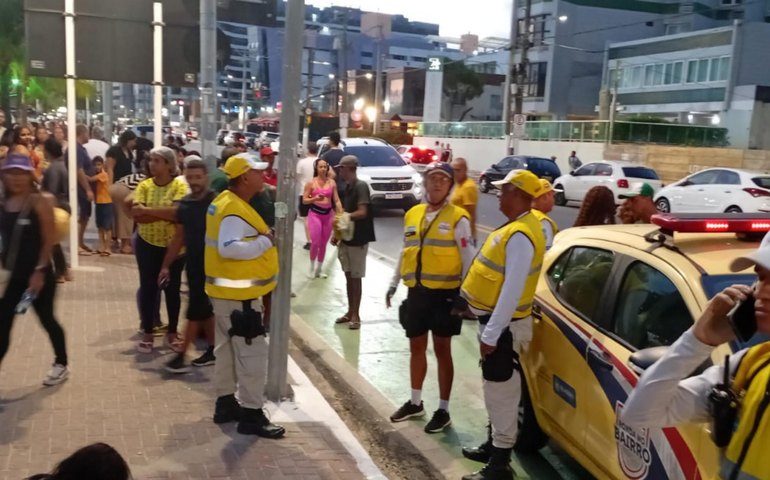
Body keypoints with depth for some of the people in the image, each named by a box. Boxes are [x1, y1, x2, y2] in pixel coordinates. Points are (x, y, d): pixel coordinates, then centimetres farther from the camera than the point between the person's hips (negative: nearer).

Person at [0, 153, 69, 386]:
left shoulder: (40, 202, -11)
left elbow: (49, 240, -12)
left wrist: (40, 271, -16)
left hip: (38, 273, -5)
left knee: (47, 319, 9)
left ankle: (61, 365, 29)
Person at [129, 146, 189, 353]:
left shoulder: (179, 185, -8)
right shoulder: (144, 185, 0)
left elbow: (178, 212, -24)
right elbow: (136, 214, -12)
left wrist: (148, 210, -21)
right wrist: (165, 214, -18)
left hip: (173, 245, -2)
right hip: (147, 244, 2)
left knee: (172, 288, 8)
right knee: (148, 287, 7)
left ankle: (172, 333, 21)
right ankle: (147, 333, 19)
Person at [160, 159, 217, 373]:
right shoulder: (184, 204, 6)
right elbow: (179, 237, 13)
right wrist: (166, 265, 14)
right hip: (193, 263, 6)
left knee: (195, 310, -2)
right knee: (204, 309, 13)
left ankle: (181, 354, 6)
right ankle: (212, 350, 24)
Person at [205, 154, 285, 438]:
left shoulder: (224, 202, 12)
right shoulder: (234, 209, -21)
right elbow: (228, 248, -33)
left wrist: (262, 238, 11)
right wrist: (265, 241, -24)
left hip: (227, 290, 11)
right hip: (238, 293, -11)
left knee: (227, 349, 18)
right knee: (252, 353, -5)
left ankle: (226, 403, 29)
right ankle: (251, 415, 3)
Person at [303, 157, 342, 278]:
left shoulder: (332, 182, 4)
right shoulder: (311, 183, -4)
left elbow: (336, 200, 5)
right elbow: (304, 200, -3)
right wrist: (315, 198, -21)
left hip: (328, 214, 3)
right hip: (315, 214, -3)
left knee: (323, 244, 9)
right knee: (315, 243, -9)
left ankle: (319, 269, 24)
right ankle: (312, 266, 16)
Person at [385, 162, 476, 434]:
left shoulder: (458, 219, -8)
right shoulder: (412, 214, 9)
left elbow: (468, 260, -9)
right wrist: (393, 284, 14)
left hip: (444, 293, -5)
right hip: (416, 291, 5)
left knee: (442, 350, 3)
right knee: (416, 347, 15)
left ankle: (443, 410, 15)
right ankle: (415, 402, 31)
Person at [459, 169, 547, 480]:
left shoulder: (520, 235, -23)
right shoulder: (517, 226, 9)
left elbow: (513, 290, -27)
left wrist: (491, 334, -25)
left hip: (503, 324, -10)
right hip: (495, 319, 10)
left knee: (500, 390, -2)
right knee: (497, 388, 21)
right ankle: (495, 443, 36)